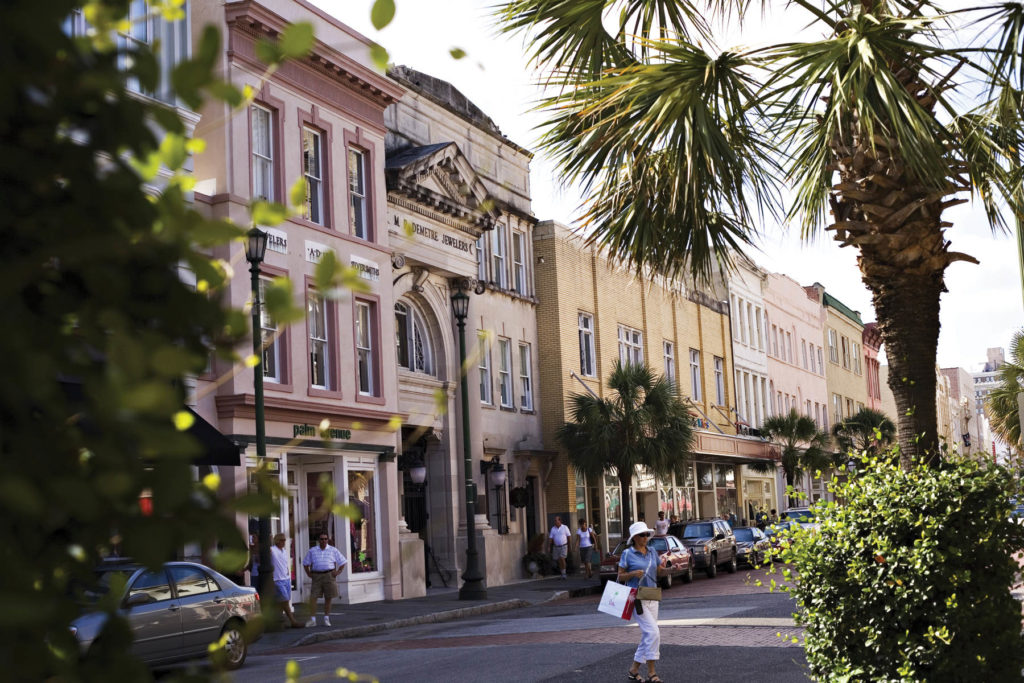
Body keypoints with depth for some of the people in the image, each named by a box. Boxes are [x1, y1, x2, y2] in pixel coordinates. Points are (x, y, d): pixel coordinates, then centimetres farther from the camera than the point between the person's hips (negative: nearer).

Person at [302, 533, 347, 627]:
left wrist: (337, 572, 1)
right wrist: (309, 574, 6)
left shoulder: (333, 550, 6)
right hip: (316, 576, 0)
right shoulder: (312, 551, 9)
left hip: (329, 576, 0)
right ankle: (312, 619, -7)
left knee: (328, 598, 3)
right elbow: (305, 563, 18)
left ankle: (326, 619, 14)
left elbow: (342, 562, 11)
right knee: (313, 597, -9)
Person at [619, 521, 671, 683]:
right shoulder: (627, 554, -5)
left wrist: (670, 568, -5)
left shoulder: (652, 552, 10)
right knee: (653, 633, -15)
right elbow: (620, 576, -2)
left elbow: (659, 572, 15)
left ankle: (633, 670, 18)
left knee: (647, 636, 7)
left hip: (652, 598, 6)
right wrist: (633, 574, -20)